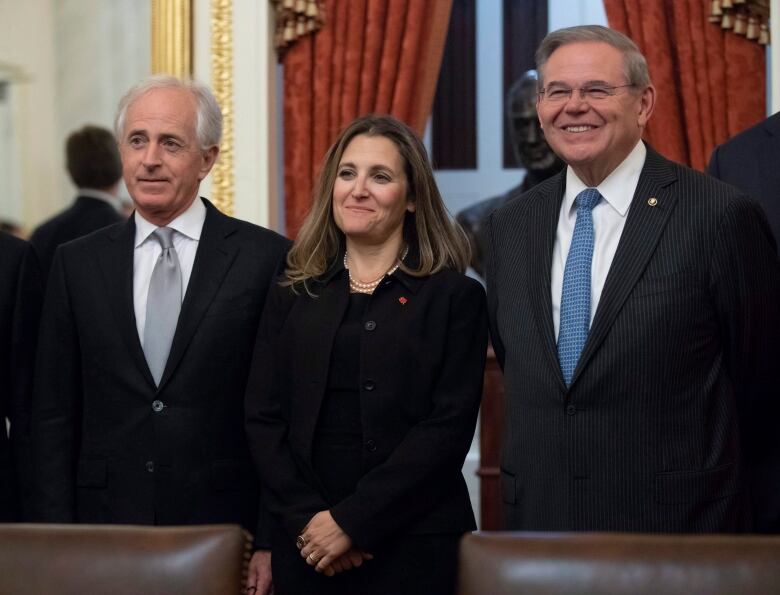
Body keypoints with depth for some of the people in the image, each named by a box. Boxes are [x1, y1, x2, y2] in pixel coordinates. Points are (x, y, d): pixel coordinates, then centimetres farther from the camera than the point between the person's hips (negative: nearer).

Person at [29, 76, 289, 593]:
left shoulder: (266, 258, -3)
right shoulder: (78, 264, 7)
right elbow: (54, 415, 7)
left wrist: (271, 544, -7)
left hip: (224, 534, -2)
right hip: (104, 538, 2)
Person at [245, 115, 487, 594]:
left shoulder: (454, 297, 0)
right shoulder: (292, 297, 10)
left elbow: (449, 428, -9)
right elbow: (263, 420, 4)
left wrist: (351, 521, -14)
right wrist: (307, 517, -11)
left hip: (414, 547, -3)